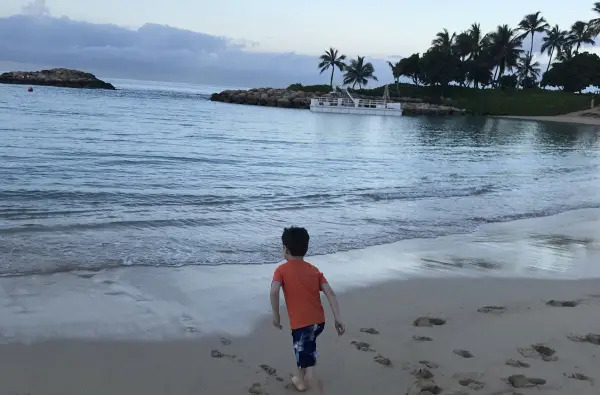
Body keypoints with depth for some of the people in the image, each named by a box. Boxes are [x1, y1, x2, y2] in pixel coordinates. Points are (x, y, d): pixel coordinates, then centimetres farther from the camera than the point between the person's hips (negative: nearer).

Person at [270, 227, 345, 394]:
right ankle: (300, 380, 50)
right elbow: (330, 293, 1)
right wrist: (337, 319, -1)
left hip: (301, 324, -7)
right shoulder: (314, 270, 10)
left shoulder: (282, 270, -4)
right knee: (304, 352, 34)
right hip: (318, 321, 7)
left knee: (308, 367, -4)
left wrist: (276, 316, -10)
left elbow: (274, 291, -21)